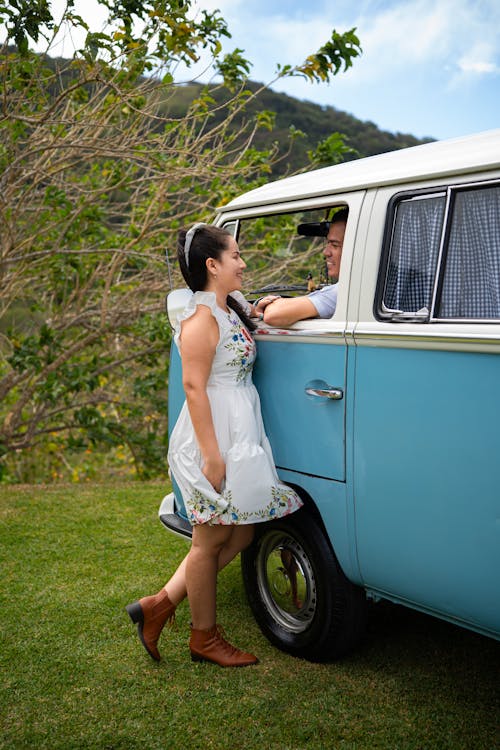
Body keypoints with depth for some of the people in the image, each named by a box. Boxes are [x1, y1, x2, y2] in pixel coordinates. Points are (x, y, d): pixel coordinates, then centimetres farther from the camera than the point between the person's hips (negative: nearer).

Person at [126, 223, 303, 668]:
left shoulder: (231, 310, 15)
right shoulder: (202, 317, -14)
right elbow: (194, 385, -19)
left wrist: (252, 317, 14)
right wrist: (212, 455, -23)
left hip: (242, 439, 10)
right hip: (214, 438, -10)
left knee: (239, 536, 14)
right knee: (211, 541, 5)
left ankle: (161, 605, 23)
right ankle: (205, 638, 23)